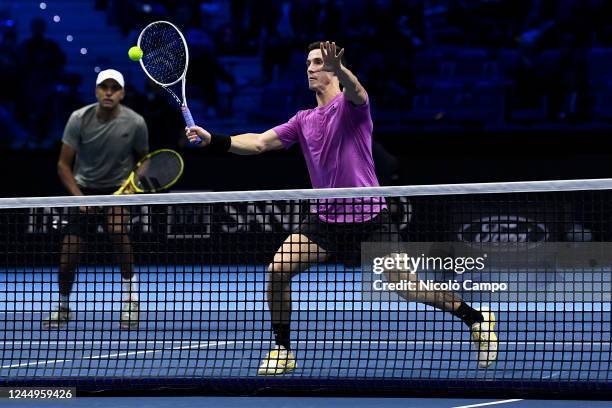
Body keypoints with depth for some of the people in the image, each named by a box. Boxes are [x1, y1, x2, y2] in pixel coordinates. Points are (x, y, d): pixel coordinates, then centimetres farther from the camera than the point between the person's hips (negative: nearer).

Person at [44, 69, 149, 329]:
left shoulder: (135, 123, -12)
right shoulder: (79, 119, -12)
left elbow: (143, 160, 6)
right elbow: (64, 164, -5)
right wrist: (79, 197, -17)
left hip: (118, 190, -1)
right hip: (84, 188, 1)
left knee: (117, 228, -33)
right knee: (69, 253, -5)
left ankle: (130, 298, -20)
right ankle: (63, 307, 22)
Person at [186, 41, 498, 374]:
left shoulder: (350, 105, -6)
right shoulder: (303, 121, 12)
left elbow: (355, 91, -31)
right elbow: (259, 142, 6)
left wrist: (339, 69, -55)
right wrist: (212, 140, -9)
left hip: (369, 217, -5)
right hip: (325, 218, 5)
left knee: (409, 291, -7)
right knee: (276, 271, -12)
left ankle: (475, 318, 15)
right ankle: (282, 351, 2)